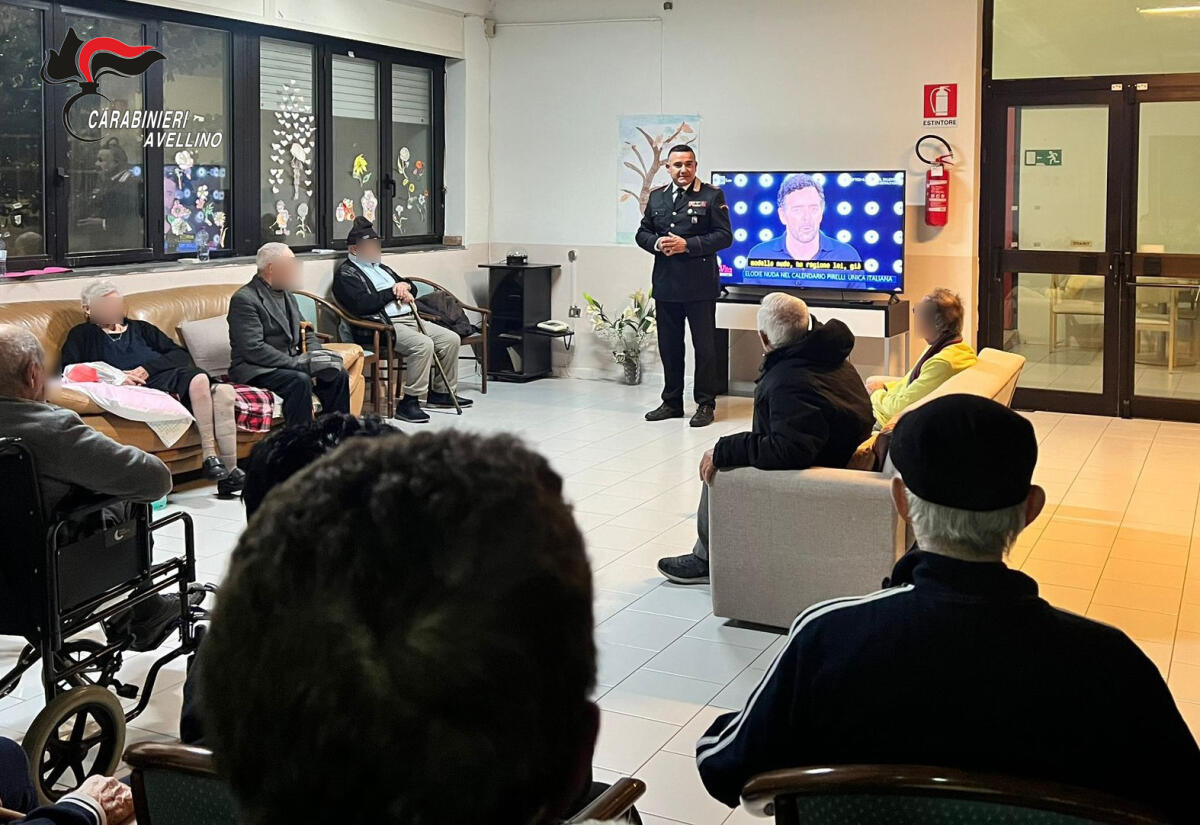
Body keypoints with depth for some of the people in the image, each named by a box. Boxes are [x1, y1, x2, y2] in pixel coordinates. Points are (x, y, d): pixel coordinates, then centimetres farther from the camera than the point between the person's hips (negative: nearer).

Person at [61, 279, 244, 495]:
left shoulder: (141, 328, 33)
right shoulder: (83, 335, 24)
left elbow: (182, 355, 18)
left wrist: (149, 368, -2)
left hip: (171, 375, 5)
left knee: (224, 392, -27)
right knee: (198, 379, -35)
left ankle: (230, 470, -31)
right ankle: (209, 457, -35)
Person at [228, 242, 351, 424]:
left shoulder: (287, 295, 15)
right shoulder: (244, 299, -14)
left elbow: (306, 333, 19)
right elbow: (254, 349, -23)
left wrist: (314, 358, -4)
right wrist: (299, 363, -25)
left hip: (289, 362, 8)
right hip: (255, 370, -8)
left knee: (338, 375, -8)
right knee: (300, 381, -33)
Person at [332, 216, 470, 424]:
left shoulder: (381, 267, 26)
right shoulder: (346, 274, -1)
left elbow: (412, 289, 28)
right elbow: (362, 305, -18)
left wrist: (405, 285, 2)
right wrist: (393, 291, -9)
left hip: (410, 319, 9)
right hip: (383, 326, -9)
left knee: (451, 339, -1)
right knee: (423, 345, -31)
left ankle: (441, 392, 12)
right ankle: (408, 402, -25)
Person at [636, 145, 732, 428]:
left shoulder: (712, 196, -2)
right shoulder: (656, 197, 13)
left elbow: (724, 236, -8)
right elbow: (642, 233, 16)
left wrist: (688, 244, -17)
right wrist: (656, 243, -7)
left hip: (700, 285, -5)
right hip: (665, 284, 5)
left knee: (704, 346, 0)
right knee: (669, 346, 10)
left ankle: (705, 404, 8)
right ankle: (672, 402, 21)